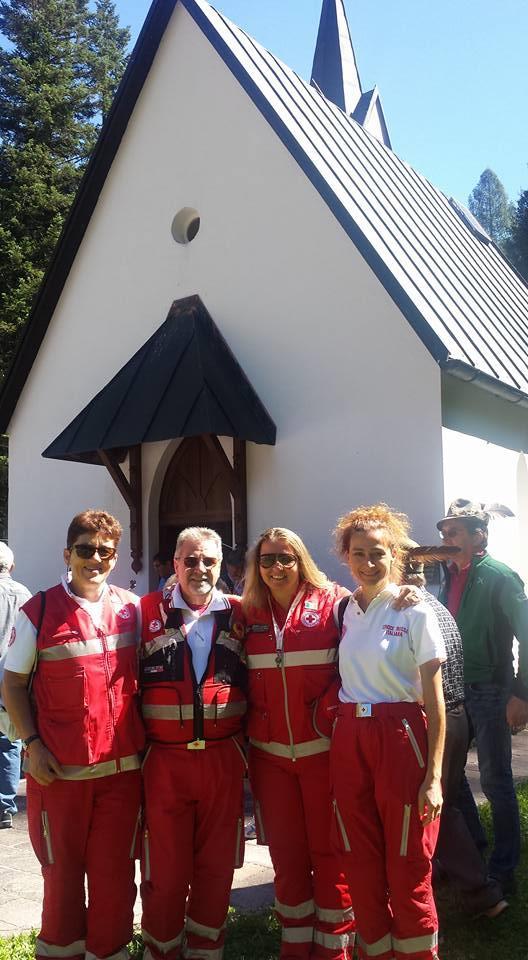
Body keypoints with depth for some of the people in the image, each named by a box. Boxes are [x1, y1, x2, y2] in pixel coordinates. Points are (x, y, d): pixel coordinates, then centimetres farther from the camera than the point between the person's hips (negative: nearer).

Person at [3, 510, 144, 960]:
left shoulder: (132, 608, 4)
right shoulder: (39, 611, -3)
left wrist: (145, 739, 5)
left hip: (123, 766, 2)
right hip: (60, 769, -2)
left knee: (115, 872, 9)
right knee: (63, 872, 12)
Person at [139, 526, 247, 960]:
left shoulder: (238, 615, 4)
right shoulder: (148, 612, 0)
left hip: (224, 758, 2)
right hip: (165, 760, -1)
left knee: (216, 868, 11)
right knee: (165, 871, 6)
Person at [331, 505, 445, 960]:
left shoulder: (414, 612, -7)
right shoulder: (343, 610, 7)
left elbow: (435, 701, -7)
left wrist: (434, 776, -10)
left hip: (399, 737, -4)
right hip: (348, 740, 5)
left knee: (407, 869, 4)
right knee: (361, 865, 12)